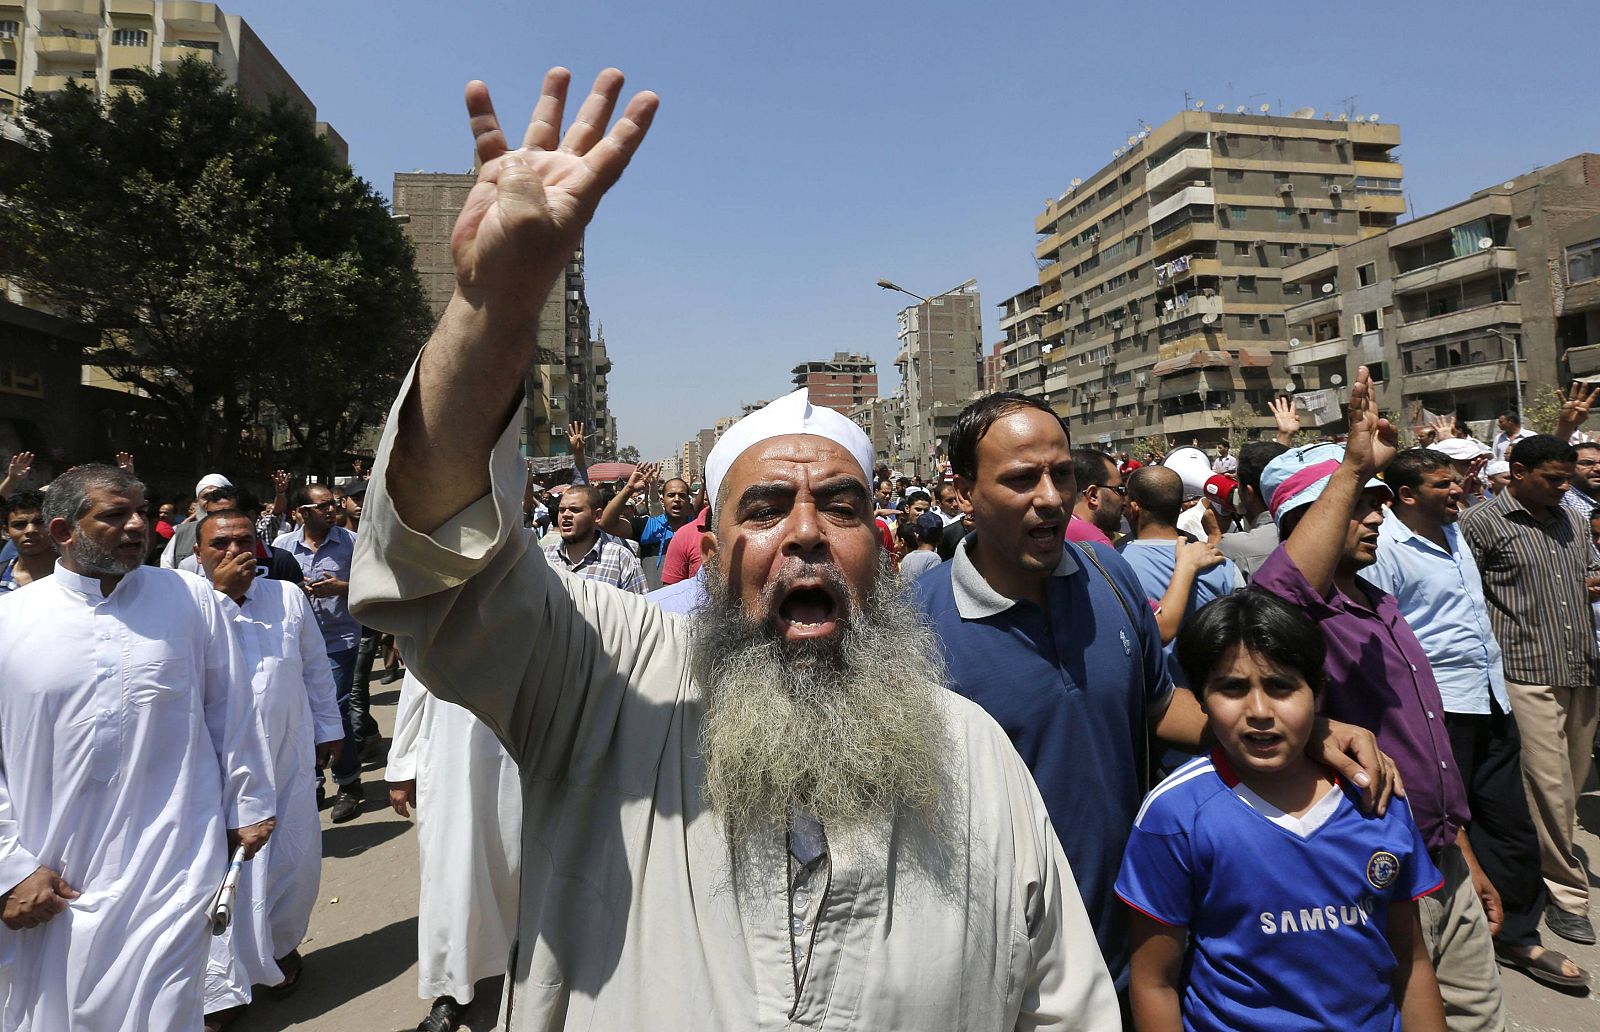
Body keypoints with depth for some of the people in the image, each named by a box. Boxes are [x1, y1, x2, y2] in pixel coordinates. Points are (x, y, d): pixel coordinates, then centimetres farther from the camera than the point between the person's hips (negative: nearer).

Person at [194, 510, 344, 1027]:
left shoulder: (289, 596, 5)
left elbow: (316, 667, 12)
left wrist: (328, 728, 15)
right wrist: (221, 593, -20)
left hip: (289, 757, 3)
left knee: (297, 864, 11)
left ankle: (280, 946, 38)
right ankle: (223, 987, 18)